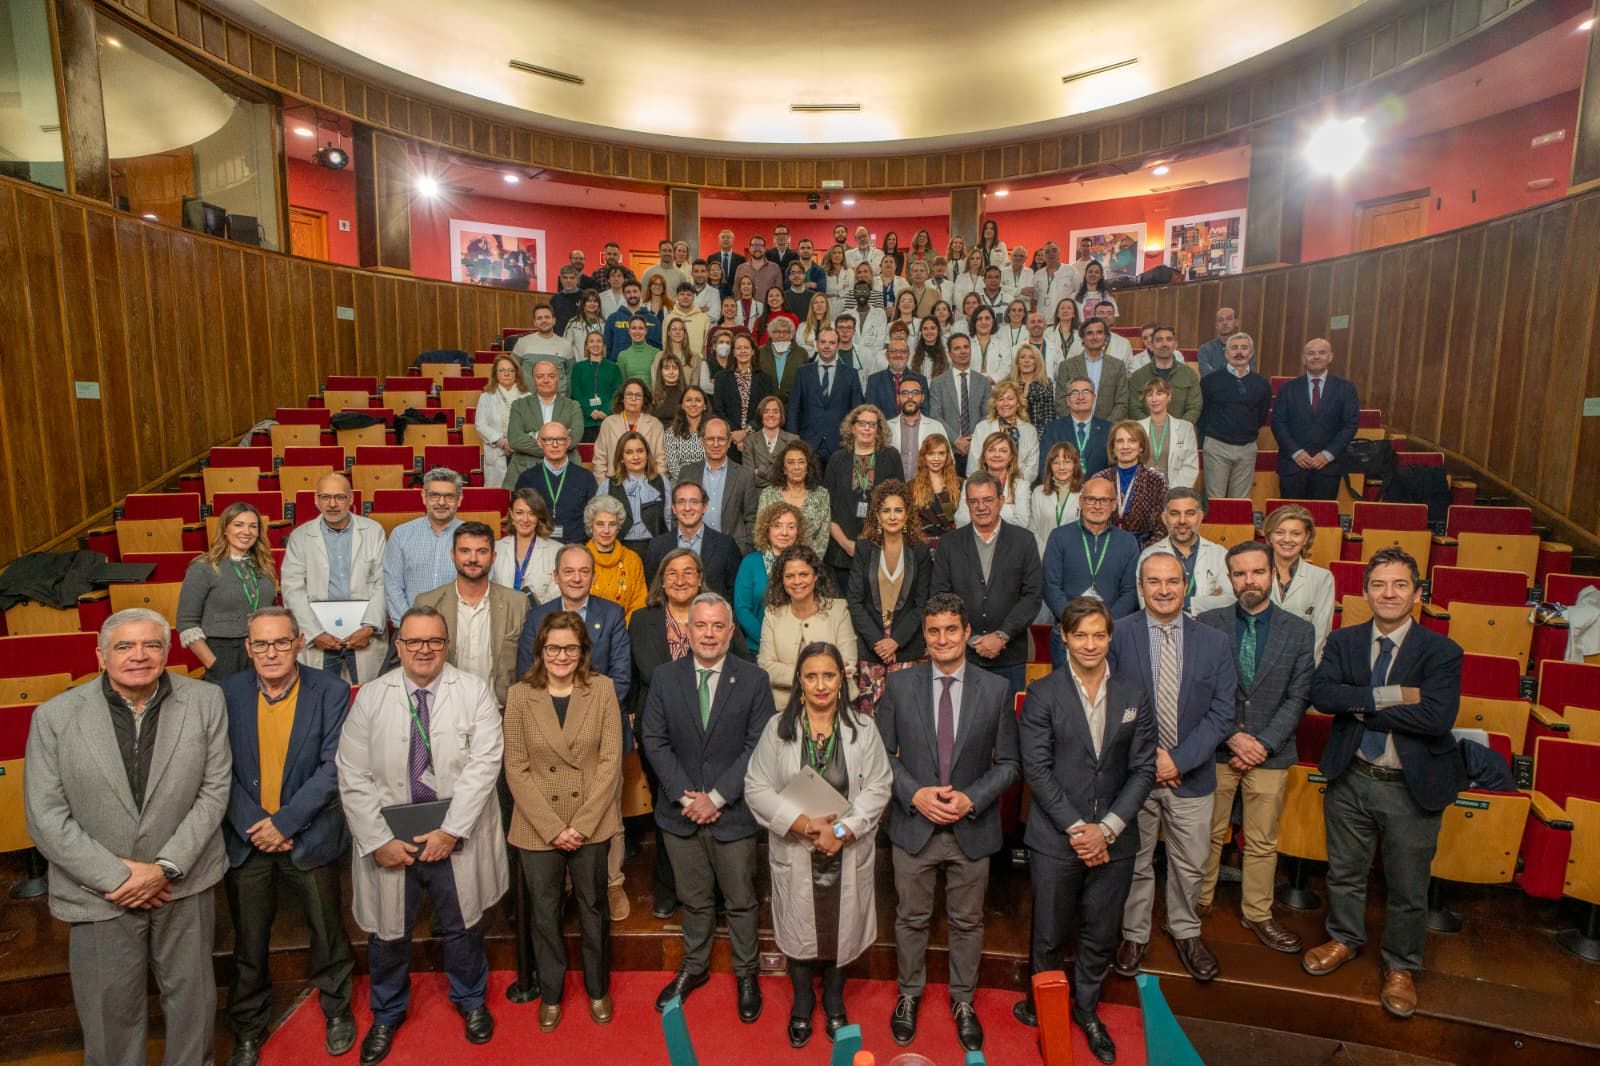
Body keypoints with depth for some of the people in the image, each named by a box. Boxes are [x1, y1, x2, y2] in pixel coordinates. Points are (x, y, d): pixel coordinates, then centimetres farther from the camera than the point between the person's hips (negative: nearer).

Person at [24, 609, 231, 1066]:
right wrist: (115, 877, -12)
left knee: (191, 995, 18)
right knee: (110, 1008, 15)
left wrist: (166, 867, -13)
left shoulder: (206, 701, -7)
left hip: (185, 883, 1)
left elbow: (213, 791, -5)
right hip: (100, 892, -1)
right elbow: (46, 819, -7)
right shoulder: (55, 717, -8)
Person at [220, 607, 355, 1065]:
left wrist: (286, 822, -17)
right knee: (249, 942, 15)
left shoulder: (331, 692, -11)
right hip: (246, 838, 2)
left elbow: (332, 767, -13)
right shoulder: (227, 694, -4)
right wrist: (254, 826, -12)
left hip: (310, 837, -1)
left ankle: (337, 1008, 38)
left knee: (326, 932, 14)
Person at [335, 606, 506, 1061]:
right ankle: (387, 1014, 44)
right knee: (388, 930, 16)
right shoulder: (370, 696, -4)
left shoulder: (474, 691, -8)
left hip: (455, 837, -1)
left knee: (462, 925, 16)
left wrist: (451, 830, -17)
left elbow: (484, 763, -13)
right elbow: (353, 776, -5)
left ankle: (471, 999, 43)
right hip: (389, 840, 1)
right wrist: (379, 840, -10)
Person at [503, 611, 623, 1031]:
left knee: (593, 909, 15)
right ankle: (550, 993, 37)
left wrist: (582, 824, -13)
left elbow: (611, 760, -7)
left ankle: (598, 989, 37)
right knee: (544, 913, 15)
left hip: (592, 824, 0)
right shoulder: (520, 695, -5)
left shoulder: (602, 689, -7)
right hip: (538, 827, 0)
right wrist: (552, 827, -12)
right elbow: (516, 769, -6)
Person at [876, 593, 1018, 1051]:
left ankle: (963, 1001, 40)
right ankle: (909, 994, 40)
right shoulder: (899, 684, -7)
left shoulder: (996, 689, -7)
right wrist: (915, 793, -16)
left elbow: (1009, 762, -2)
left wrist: (971, 798, -15)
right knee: (911, 918, 17)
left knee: (967, 922, 18)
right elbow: (883, 753, -2)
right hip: (913, 825, 0)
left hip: (972, 829, 0)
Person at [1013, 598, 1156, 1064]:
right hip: (1056, 838, -2)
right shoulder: (1043, 693, -8)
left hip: (1114, 838, 2)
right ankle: (1041, 1006, 36)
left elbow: (1143, 767, -2)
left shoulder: (1135, 690, -1)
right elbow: (1037, 769, -10)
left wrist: (1107, 828, -9)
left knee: (1101, 933, 16)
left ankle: (1086, 1008, 40)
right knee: (1049, 933, 11)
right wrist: (1076, 828, -14)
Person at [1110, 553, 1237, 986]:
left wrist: (1178, 759, -14)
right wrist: (1147, 754, -16)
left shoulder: (1214, 643, -3)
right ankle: (1134, 934, 35)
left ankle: (1185, 931, 42)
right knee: (1134, 862, 14)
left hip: (1191, 774, 2)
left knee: (1190, 863, 18)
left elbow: (1221, 713, -5)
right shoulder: (1117, 636, -10)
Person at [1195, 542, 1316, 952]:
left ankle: (1258, 913, 30)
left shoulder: (1299, 631, 0)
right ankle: (1200, 901, 29)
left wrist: (1264, 743, -12)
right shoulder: (1209, 623, -4)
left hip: (1270, 752, 1)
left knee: (1263, 841, 13)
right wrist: (1231, 737, -12)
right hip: (1217, 749, -1)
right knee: (1209, 833, 12)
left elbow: (1299, 696, -3)